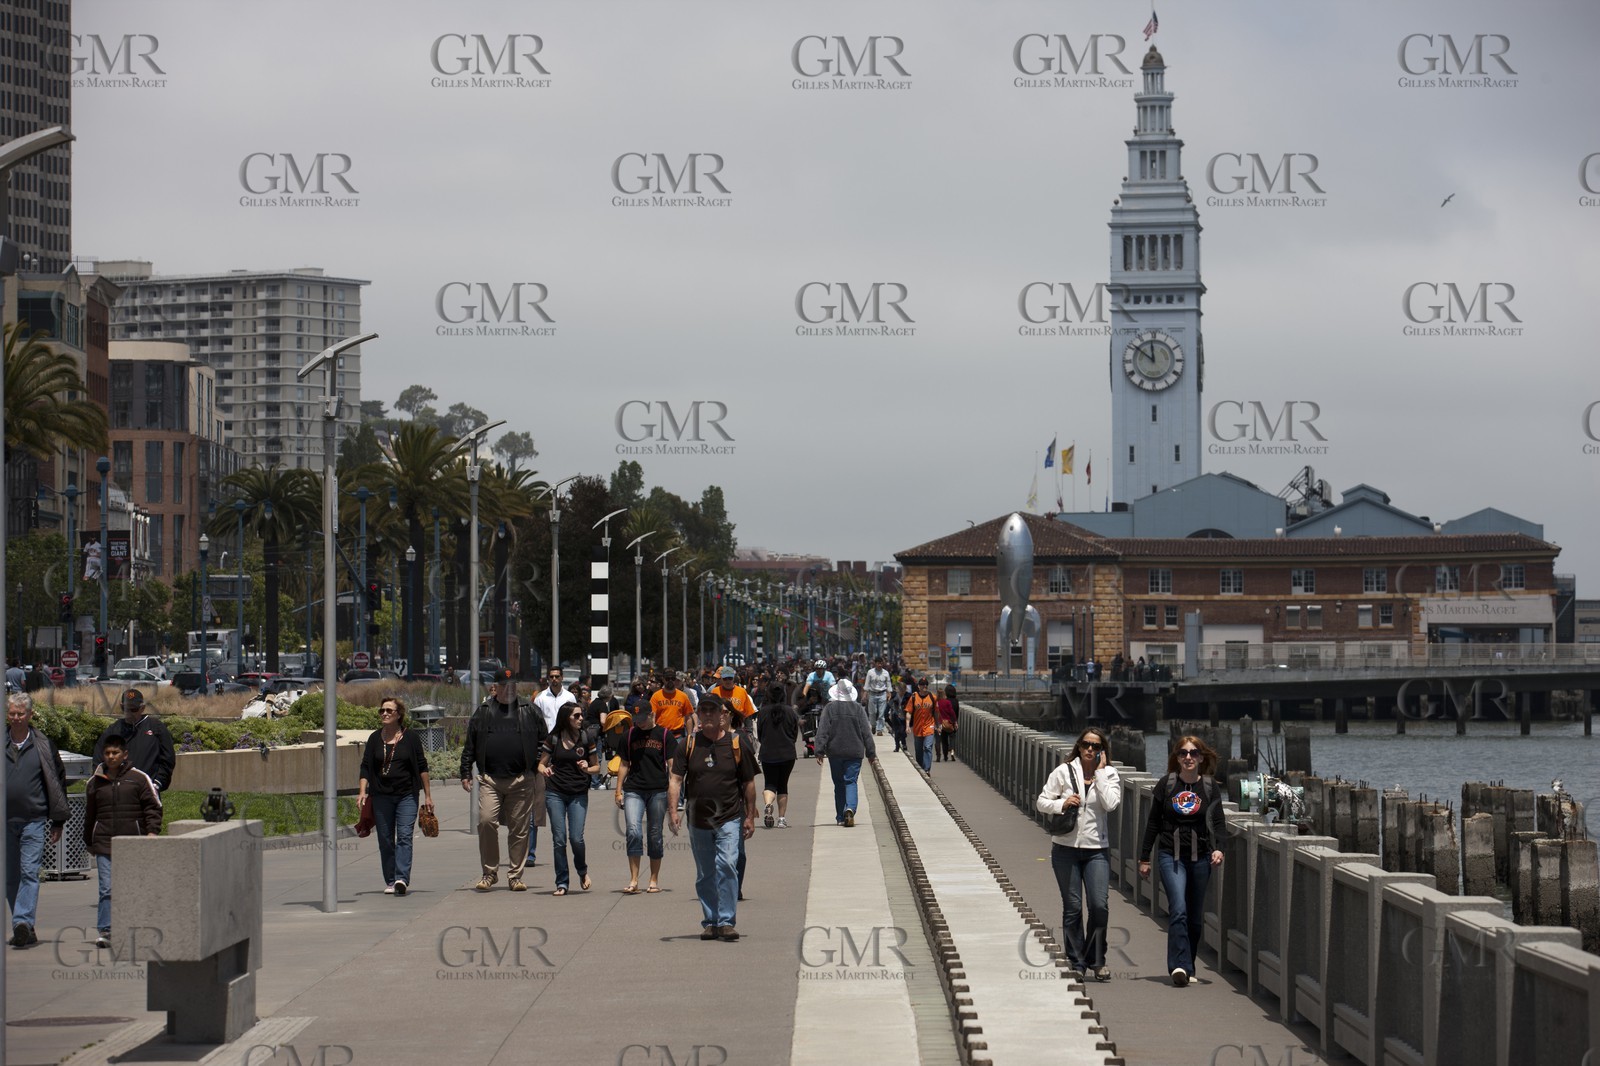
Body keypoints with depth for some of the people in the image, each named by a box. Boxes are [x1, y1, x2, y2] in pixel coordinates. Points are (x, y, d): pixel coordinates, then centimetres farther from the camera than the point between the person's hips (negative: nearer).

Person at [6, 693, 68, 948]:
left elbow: (57, 781, 8)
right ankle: (24, 929, 16)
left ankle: (23, 922, -20)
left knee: (29, 872, -12)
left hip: (34, 820, -3)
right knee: (10, 877, 7)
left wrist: (57, 821, 7)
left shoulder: (43, 745, 3)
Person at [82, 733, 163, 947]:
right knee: (107, 888, -9)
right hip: (105, 844, 1)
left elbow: (153, 806, 5)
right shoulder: (95, 783, 10)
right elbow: (89, 815, 20)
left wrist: (152, 831, -8)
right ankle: (105, 931, -10)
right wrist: (89, 842, 24)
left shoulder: (139, 778, 2)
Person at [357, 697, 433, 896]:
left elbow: (422, 767, 4)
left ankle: (402, 879, -22)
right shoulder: (375, 739, 7)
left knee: (404, 836, -13)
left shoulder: (411, 738, 1)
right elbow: (365, 767, 7)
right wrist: (362, 791, -7)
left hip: (407, 796, -3)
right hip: (381, 796, 3)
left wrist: (427, 796, 4)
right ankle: (390, 882, 10)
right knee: (385, 840, 4)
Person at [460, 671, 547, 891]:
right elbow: (470, 746, 13)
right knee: (486, 822, -13)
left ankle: (515, 876, 12)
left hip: (521, 781, 0)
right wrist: (465, 773, 8)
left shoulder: (529, 712, 9)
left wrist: (540, 767, 1)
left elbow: (544, 741, 11)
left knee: (519, 828, 2)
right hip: (490, 780, 0)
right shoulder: (482, 712, 10)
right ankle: (489, 873, 1)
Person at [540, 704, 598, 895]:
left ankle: (583, 871, 21)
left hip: (578, 795, 0)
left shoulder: (586, 739, 3)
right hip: (555, 794, 0)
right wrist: (544, 770, -13)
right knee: (559, 839, -1)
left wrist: (587, 769, -12)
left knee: (576, 838, -9)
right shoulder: (553, 739, 3)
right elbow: (541, 763, 10)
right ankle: (561, 883, 7)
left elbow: (597, 767, 10)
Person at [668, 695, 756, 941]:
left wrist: (750, 817, 5)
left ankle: (727, 921, -17)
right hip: (698, 820, 2)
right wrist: (673, 810, -16)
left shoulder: (736, 745, 2)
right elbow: (675, 779, -2)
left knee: (727, 866, -19)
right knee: (705, 876, 9)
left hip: (729, 819, -2)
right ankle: (710, 922, 20)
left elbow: (748, 783, 8)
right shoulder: (688, 745, 3)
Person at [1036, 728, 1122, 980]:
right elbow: (1042, 801, 4)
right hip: (1066, 847, 0)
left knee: (1099, 905, -10)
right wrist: (1061, 804, -15)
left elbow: (1111, 803, -14)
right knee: (1072, 907, 4)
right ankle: (1076, 962, 12)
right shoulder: (1064, 772, 2)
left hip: (1097, 848, 0)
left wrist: (1100, 771, -11)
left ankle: (1096, 960, 3)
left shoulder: (1109, 775, 2)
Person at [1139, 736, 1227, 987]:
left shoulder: (1209, 787, 4)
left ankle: (1187, 967, 19)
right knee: (1178, 910, -17)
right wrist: (1144, 858, 9)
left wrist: (1218, 848, -20)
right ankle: (1180, 966, -22)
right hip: (1171, 855, -2)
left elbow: (1218, 821, -1)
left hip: (1200, 857, 2)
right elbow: (1153, 823, 8)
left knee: (1195, 916, 7)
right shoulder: (1166, 785, 2)